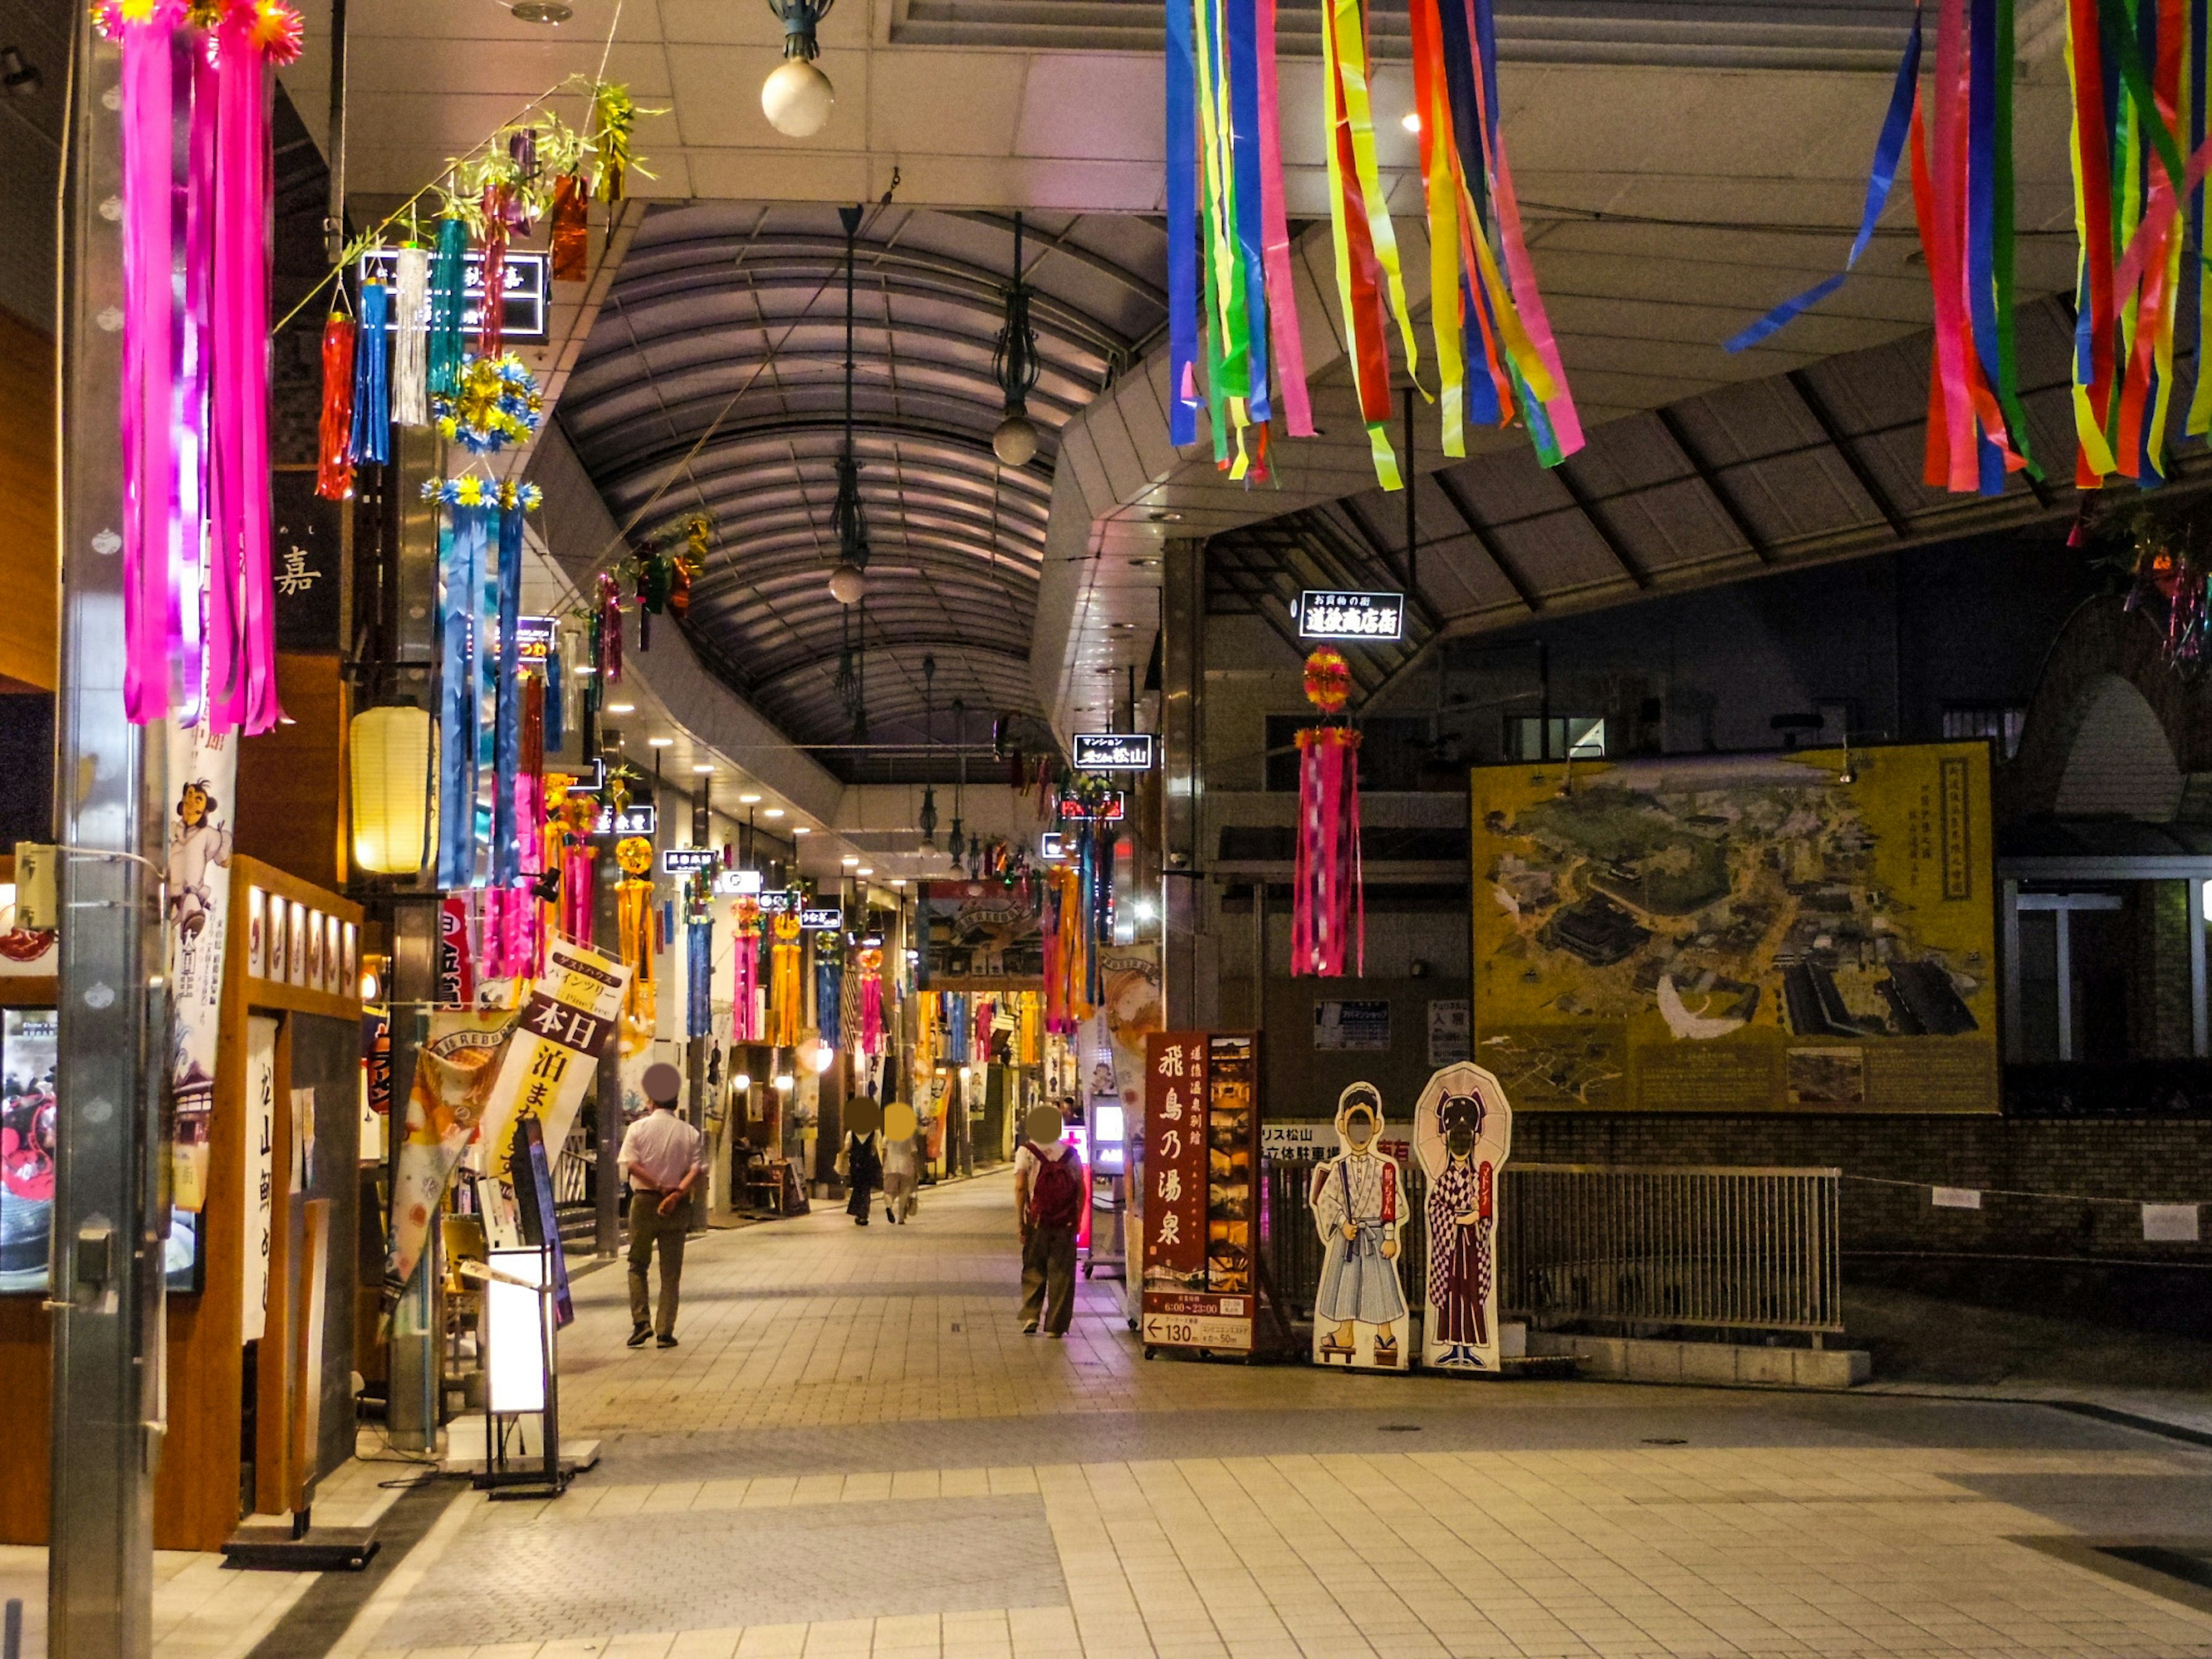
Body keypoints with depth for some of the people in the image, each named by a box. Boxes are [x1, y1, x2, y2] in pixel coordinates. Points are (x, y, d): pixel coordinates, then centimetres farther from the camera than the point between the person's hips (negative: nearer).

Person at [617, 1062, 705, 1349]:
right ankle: (665, 1331, 3)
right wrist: (677, 1193, -18)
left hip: (644, 1202, -1)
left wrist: (659, 1186, -11)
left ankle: (640, 1321, -2)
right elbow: (697, 1170, -11)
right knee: (671, 1271, 6)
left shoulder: (639, 1128, -2)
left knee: (638, 1264, 13)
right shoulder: (690, 1134, 0)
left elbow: (631, 1164, -12)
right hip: (677, 1207, 1)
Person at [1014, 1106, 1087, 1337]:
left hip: (1037, 1222, -1)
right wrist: (1078, 1220, 9)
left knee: (1033, 1270, 14)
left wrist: (1020, 1221, -6)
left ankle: (1030, 1316, 1)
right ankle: (1055, 1325, 6)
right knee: (1061, 1272, 6)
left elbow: (1020, 1188, -10)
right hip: (1065, 1223, 1)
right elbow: (1082, 1190, 3)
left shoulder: (1026, 1152, -2)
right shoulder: (1070, 1152, 5)